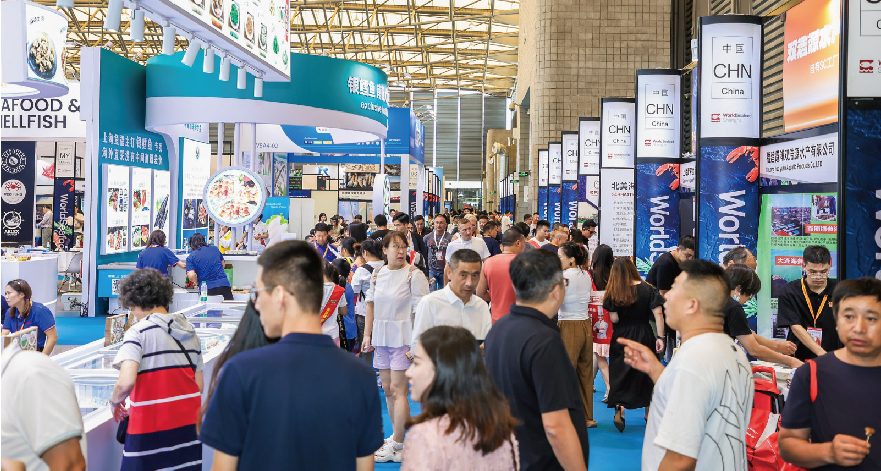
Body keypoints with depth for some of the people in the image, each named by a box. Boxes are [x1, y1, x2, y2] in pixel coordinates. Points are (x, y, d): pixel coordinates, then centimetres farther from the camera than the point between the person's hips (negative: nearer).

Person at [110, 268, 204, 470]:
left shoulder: (138, 332, -11)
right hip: (188, 428, 6)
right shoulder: (190, 332, 8)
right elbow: (199, 385, 9)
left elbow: (126, 383, -22)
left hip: (151, 430, -6)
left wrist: (115, 401, -2)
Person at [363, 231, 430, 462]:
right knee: (387, 390, 10)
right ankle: (398, 439, 22)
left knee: (397, 390, -5)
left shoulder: (413, 274, -9)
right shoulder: (378, 273, 9)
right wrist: (367, 335, 9)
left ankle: (396, 446, 3)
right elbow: (371, 305, 15)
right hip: (381, 339, 6)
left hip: (403, 339, -6)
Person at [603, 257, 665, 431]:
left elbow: (614, 319, -11)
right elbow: (658, 314, -10)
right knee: (646, 373, 15)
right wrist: (660, 337, -7)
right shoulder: (647, 289, -5)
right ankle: (648, 412, 25)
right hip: (644, 337, 2)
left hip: (621, 338, -2)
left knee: (621, 375, 6)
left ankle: (620, 410, -9)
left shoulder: (614, 293, -8)